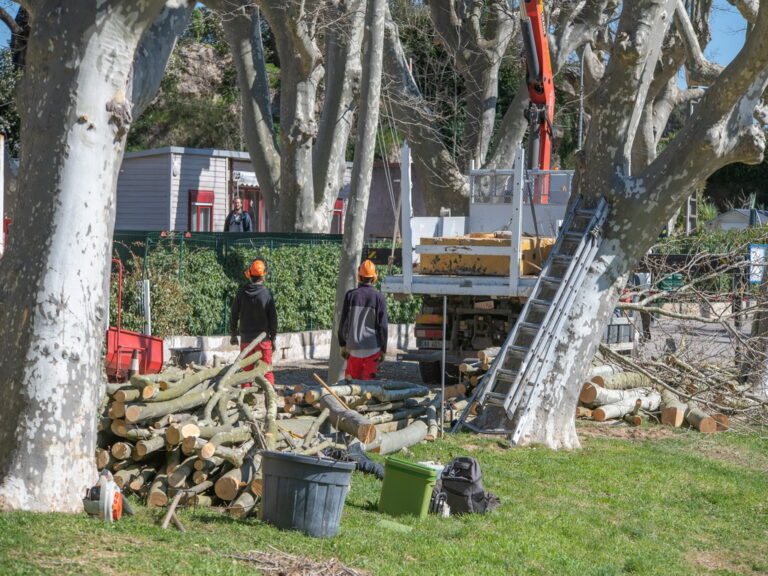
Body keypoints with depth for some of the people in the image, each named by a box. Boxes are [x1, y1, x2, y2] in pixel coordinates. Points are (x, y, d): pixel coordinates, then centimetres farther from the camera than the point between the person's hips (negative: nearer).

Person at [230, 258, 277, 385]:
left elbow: (234, 315, 4)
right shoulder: (267, 294, -11)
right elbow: (273, 318, -7)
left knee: (246, 370, 11)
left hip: (245, 339, 2)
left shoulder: (241, 293, -3)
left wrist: (233, 334, 16)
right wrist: (273, 338, 3)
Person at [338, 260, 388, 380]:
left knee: (351, 379, 9)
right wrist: (383, 350, 3)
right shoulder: (379, 298, -4)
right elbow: (383, 326, -4)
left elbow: (343, 323, 1)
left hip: (354, 347, 1)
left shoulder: (350, 295, -2)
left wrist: (343, 345, 10)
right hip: (373, 348, -1)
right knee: (369, 381, 2)